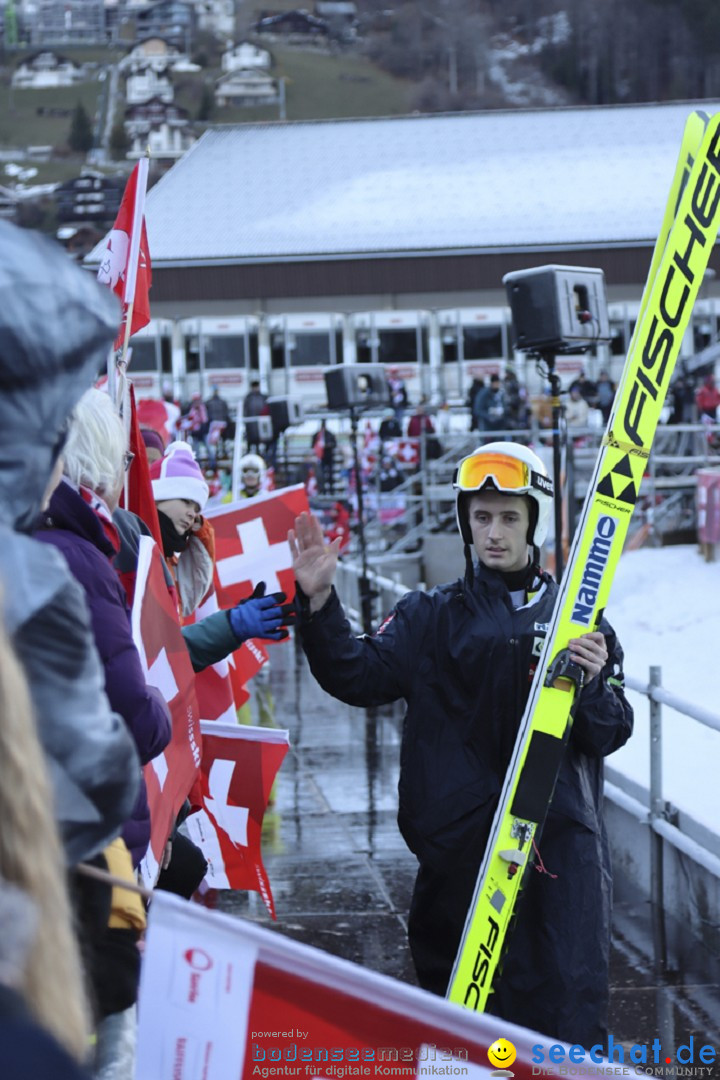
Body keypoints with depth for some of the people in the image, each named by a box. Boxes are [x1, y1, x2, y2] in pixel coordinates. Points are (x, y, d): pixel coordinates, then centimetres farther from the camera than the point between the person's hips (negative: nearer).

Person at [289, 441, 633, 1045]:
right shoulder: (432, 618, 11)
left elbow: (610, 736, 5)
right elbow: (360, 676, -3)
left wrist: (592, 682, -15)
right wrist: (319, 601, -16)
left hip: (560, 840, -1)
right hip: (457, 842, 1)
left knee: (566, 1003, -6)